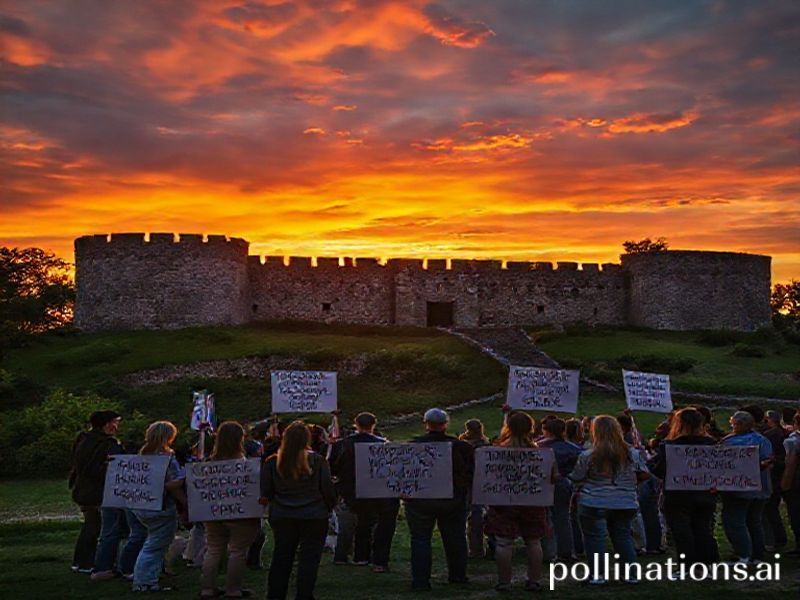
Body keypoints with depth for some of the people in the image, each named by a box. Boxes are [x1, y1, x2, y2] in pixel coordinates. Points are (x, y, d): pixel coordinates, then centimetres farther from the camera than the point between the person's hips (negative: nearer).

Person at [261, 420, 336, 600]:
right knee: (309, 558, 5)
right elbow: (328, 489, -6)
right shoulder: (318, 461, -11)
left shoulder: (272, 462, -5)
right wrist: (329, 507, 11)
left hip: (281, 517, 3)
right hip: (314, 517, -3)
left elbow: (265, 492, 0)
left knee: (281, 557, 14)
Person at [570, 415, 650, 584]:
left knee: (595, 537, 6)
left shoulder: (587, 456, -14)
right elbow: (645, 475, 7)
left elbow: (576, 478, -4)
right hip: (626, 504, 4)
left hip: (593, 504, -4)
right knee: (623, 536, 16)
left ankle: (596, 574, 9)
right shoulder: (632, 454, -2)